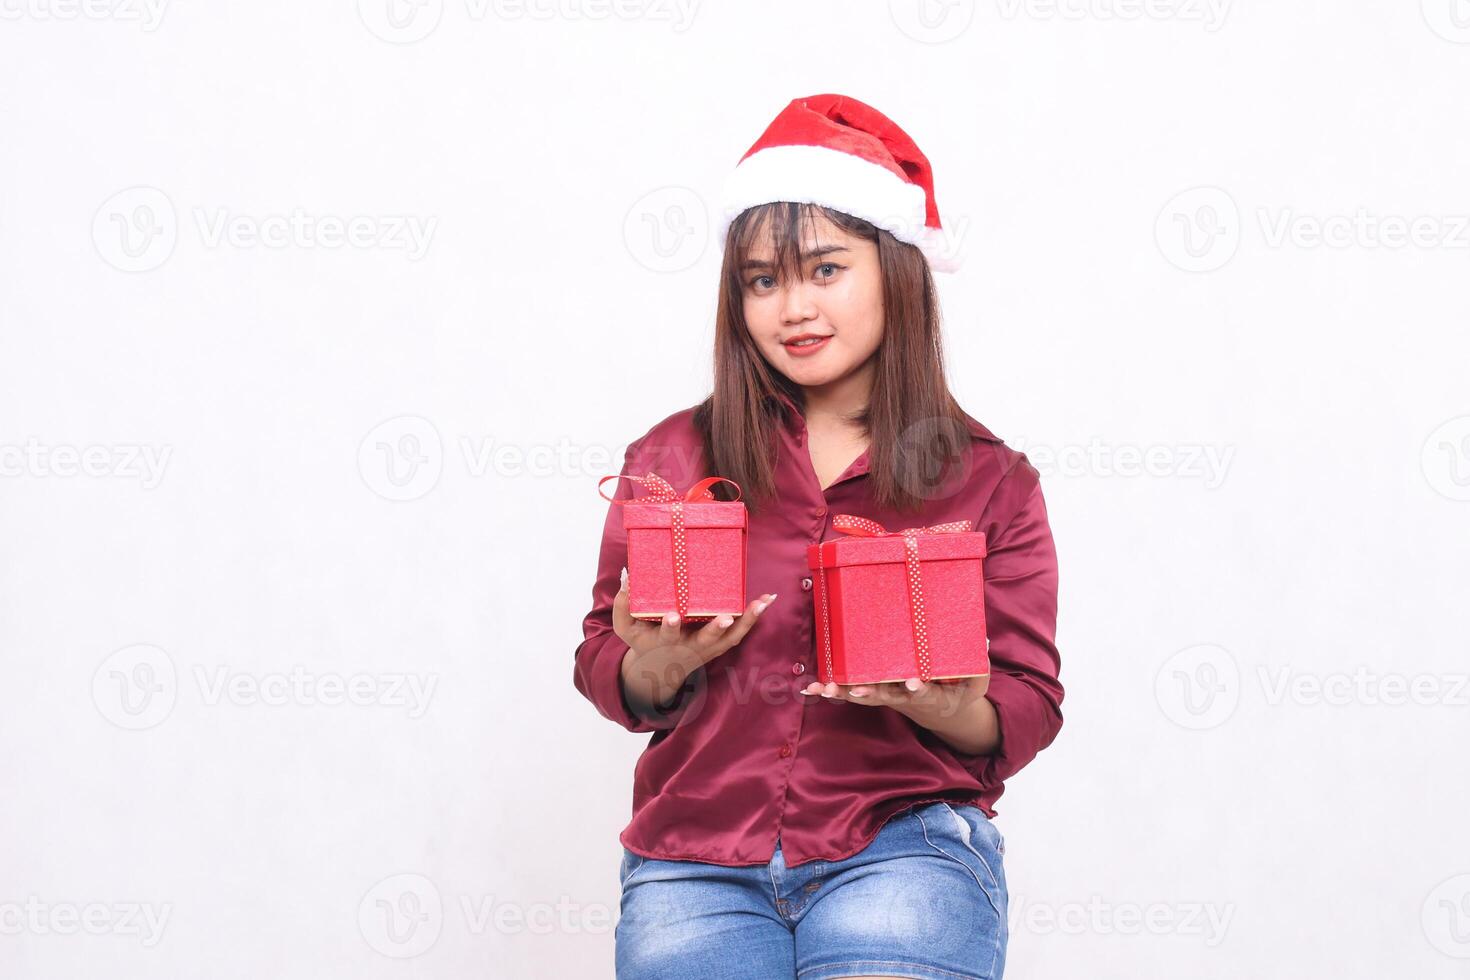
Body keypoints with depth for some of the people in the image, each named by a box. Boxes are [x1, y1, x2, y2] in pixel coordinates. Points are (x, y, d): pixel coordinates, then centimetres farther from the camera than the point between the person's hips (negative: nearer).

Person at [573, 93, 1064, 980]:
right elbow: (606, 675, 10)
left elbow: (1029, 711, 6)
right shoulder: (671, 460, 8)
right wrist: (659, 665, -12)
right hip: (697, 855, 1)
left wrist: (947, 709, -15)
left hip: (903, 845, -1)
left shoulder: (990, 482, 6)